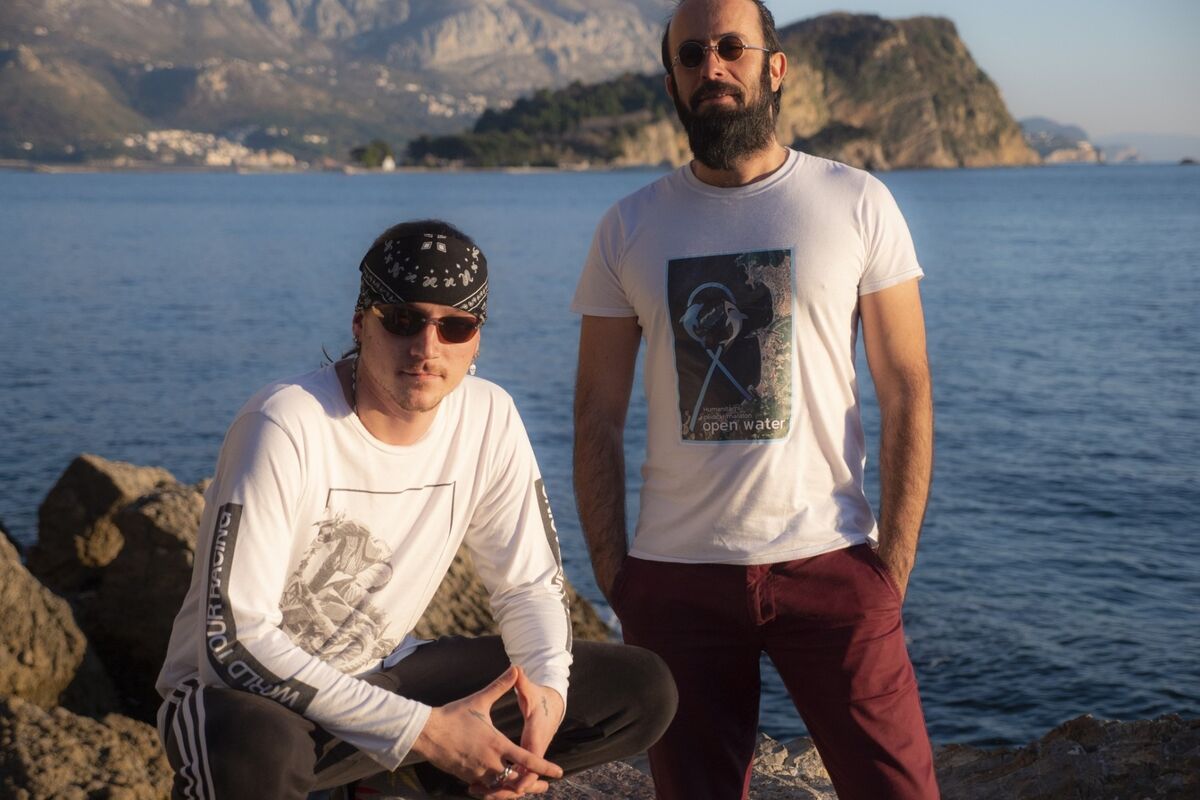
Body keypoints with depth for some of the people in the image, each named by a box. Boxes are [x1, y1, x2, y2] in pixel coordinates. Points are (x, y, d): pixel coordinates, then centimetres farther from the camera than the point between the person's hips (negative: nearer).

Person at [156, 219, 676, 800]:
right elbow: (234, 641, -28)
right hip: (250, 693, -6)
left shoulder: (489, 419, -8)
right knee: (255, 752, -44)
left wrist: (547, 688, -20)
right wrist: (422, 730, -30)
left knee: (642, 692, -3)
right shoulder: (284, 429, -24)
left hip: (381, 677, 6)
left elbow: (529, 583, 3)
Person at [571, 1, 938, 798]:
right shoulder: (629, 229, 6)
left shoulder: (859, 205, 1)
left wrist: (893, 565, -6)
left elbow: (907, 397, 0)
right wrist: (611, 574, 1)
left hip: (830, 561, -1)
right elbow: (598, 418, 7)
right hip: (675, 575, 2)